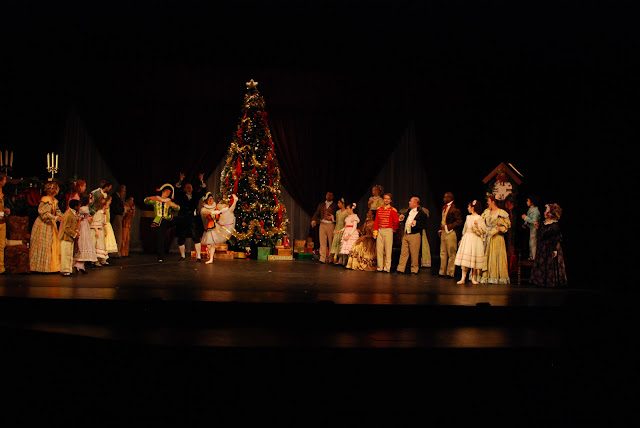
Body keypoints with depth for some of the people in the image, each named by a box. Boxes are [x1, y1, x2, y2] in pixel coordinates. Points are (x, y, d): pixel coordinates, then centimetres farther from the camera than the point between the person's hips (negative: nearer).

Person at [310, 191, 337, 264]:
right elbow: (316, 213, 12)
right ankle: (322, 258, -7)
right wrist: (313, 220, -5)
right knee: (322, 242, -5)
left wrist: (333, 217, -12)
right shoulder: (321, 205, 17)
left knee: (331, 242, -1)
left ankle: (331, 259, 5)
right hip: (322, 224, 2)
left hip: (331, 225, -2)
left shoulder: (335, 206, 9)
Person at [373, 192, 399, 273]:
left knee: (388, 249, -5)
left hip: (388, 231, -4)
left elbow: (397, 222, -1)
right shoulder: (379, 209, 12)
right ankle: (380, 267, 7)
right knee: (379, 249, 2)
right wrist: (375, 232, 5)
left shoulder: (392, 210, -1)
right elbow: (376, 222, 12)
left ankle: (387, 268, -2)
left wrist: (394, 229, 9)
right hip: (380, 231, 4)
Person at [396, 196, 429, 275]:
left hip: (414, 235, -7)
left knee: (414, 254, 1)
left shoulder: (421, 213, -10)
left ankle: (414, 270, 13)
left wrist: (416, 223, -27)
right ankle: (400, 269, 13)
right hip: (405, 235, 7)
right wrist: (402, 218, 7)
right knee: (403, 252, 9)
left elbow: (424, 225, -14)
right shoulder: (409, 211, 14)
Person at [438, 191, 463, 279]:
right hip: (444, 232, 9)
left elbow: (459, 222, -17)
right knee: (443, 253, 13)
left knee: (451, 254, -1)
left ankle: (450, 273, 4)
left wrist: (447, 227, -19)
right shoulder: (444, 207, 14)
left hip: (451, 233, -9)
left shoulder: (454, 209, -14)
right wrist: (440, 229, 13)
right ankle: (442, 272, 20)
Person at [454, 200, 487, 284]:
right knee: (464, 259, -1)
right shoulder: (468, 217, 12)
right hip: (466, 239, 6)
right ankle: (463, 278, 0)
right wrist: (462, 239, 24)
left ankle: (473, 278, 12)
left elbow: (484, 230, -12)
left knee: (474, 259, 0)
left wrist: (477, 226, -28)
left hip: (475, 239, -6)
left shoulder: (479, 218, -8)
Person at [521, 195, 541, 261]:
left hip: (534, 228, -9)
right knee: (530, 243, 14)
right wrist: (525, 224, 9)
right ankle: (531, 256, 23)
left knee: (533, 243, -6)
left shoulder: (535, 211, -19)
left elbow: (534, 222, -23)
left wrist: (526, 218, -21)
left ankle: (534, 258, 0)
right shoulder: (530, 209, 9)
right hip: (530, 228, 9)